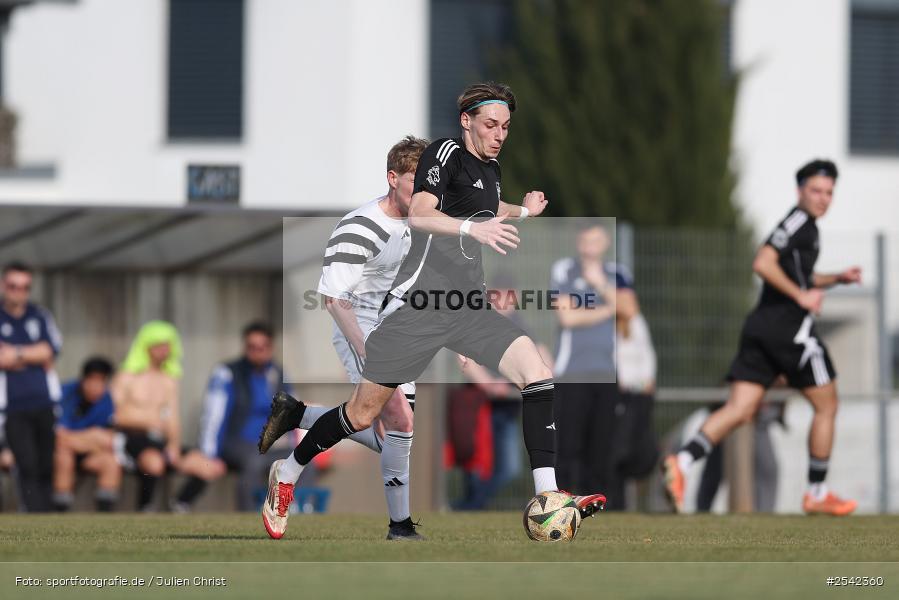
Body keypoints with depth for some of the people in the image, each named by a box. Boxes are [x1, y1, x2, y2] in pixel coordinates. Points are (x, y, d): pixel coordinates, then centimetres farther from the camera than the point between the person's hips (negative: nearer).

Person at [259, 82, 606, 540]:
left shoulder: (490, 167, 15)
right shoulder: (446, 154, -8)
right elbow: (419, 214, -26)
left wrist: (523, 211, 27)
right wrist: (472, 228, -39)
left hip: (469, 308, 7)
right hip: (417, 305, -7)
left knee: (537, 376, -16)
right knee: (362, 414, 3)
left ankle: (547, 499, -19)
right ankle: (285, 476, 27)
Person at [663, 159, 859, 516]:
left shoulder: (806, 225, 22)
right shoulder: (799, 221, -8)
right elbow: (763, 263, -21)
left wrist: (837, 278, 26)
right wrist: (801, 296, -18)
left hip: (762, 327, 9)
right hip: (790, 328, -9)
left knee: (740, 409, -3)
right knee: (826, 405, 7)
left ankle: (682, 462, -23)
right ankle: (817, 493, 13)